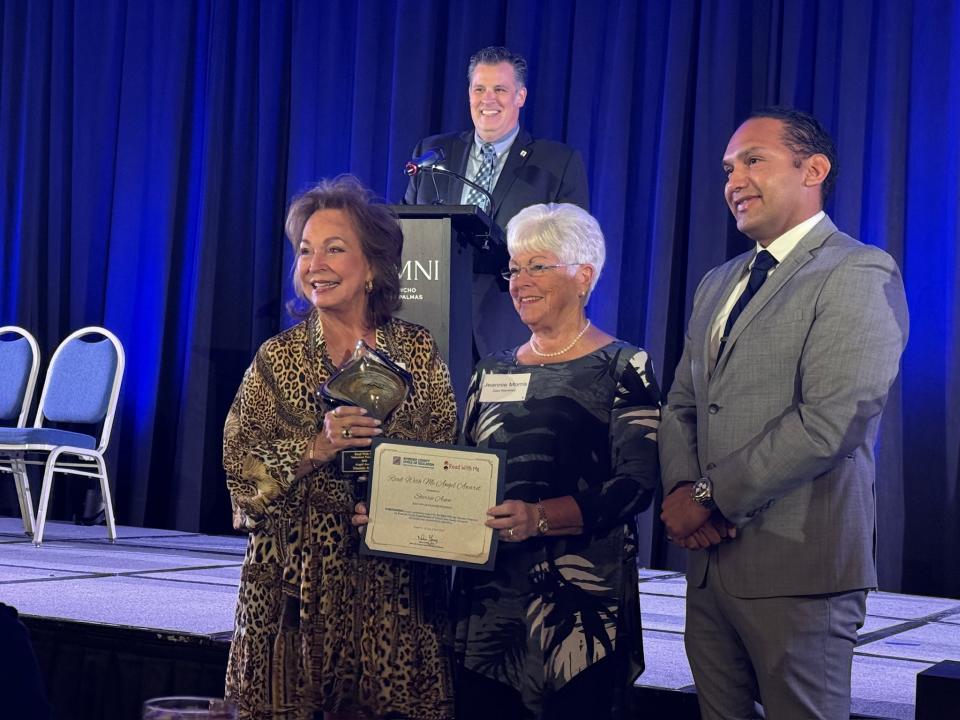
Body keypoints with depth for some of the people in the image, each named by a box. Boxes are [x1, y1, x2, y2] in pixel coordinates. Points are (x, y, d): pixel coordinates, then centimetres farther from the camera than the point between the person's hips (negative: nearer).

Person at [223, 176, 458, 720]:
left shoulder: (419, 352, 3)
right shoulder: (277, 359, 3)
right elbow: (240, 471, -4)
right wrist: (313, 450, -20)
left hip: (393, 587, 0)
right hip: (294, 584, 0)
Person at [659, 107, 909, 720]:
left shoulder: (860, 274, -9)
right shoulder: (718, 283, 18)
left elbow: (830, 423, -19)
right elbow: (682, 405, 18)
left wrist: (711, 496, -13)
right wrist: (681, 489, -3)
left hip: (798, 563, -7)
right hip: (711, 557, 7)